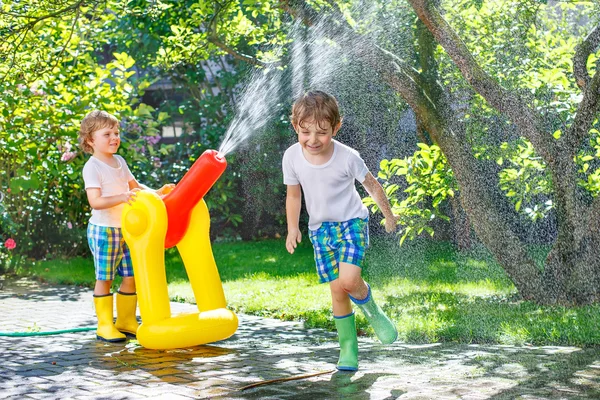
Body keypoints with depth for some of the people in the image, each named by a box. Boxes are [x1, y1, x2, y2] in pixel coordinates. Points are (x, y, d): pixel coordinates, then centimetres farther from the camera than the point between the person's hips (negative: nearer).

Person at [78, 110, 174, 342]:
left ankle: (126, 322, 20)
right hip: (103, 229, -7)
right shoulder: (92, 167, -13)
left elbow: (134, 186, 23)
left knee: (131, 276, 9)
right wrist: (121, 198, -36)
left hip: (126, 229, 8)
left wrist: (156, 193, 7)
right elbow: (95, 201, -23)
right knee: (104, 278, -1)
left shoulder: (119, 161, 11)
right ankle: (105, 326, 7)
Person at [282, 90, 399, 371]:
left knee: (349, 280, -23)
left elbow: (371, 185, -2)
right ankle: (348, 348, 14)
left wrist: (389, 215, 9)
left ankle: (372, 312, 9)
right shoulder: (292, 157, -10)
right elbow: (293, 195, 6)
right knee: (336, 289, 1)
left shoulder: (347, 157, -18)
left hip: (352, 222, -3)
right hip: (320, 229, 3)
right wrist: (293, 228, -2)